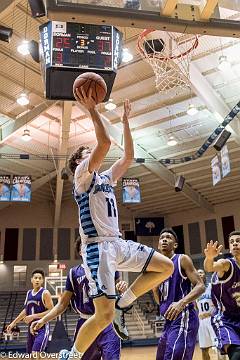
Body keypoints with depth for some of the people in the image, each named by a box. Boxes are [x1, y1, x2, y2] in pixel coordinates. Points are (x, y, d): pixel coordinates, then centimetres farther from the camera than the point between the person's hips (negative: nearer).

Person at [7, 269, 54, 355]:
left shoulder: (45, 293, -11)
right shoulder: (29, 293, 11)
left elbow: (51, 311, -17)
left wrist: (34, 316, -21)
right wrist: (13, 323, 18)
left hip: (42, 328, -8)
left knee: (35, 354, -19)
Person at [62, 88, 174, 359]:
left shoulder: (106, 177, 22)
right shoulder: (82, 174, -3)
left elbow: (128, 156, 20)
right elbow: (104, 143, -18)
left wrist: (125, 121, 22)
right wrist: (92, 110, -11)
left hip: (118, 243, 9)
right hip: (98, 246, -9)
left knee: (166, 267, 7)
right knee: (104, 315, -15)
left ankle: (124, 302, 14)